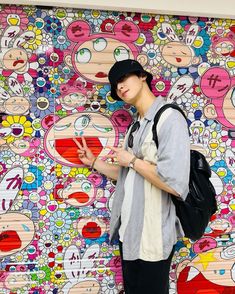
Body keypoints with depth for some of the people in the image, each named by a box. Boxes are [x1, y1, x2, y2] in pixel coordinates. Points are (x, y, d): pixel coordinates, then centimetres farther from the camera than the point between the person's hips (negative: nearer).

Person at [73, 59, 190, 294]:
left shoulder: (170, 118, -16)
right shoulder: (136, 126, 11)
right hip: (128, 230, 8)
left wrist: (131, 160, -16)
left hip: (152, 235, -8)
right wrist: (93, 162, 16)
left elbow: (175, 183, -27)